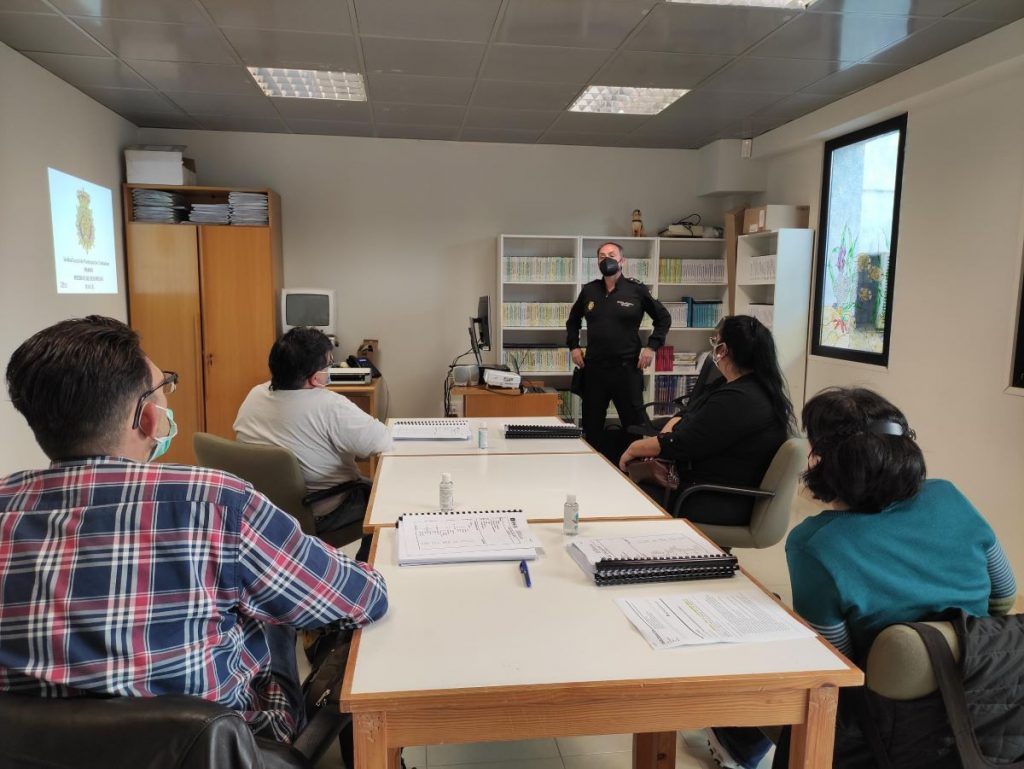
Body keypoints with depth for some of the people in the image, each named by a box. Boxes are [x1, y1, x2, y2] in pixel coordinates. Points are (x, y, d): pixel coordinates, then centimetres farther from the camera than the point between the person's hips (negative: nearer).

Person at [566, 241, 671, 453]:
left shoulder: (636, 290, -2)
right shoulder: (588, 290, 7)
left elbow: (664, 318, 6)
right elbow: (573, 319, 22)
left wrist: (651, 346, -3)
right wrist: (573, 346, 11)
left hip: (627, 367, -3)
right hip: (594, 367, 4)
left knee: (635, 423, 2)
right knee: (591, 425, 12)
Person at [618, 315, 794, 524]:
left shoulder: (737, 400, -25)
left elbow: (680, 444, -20)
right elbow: (687, 415, 13)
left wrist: (635, 449, -5)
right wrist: (661, 438, -5)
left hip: (720, 505, -10)